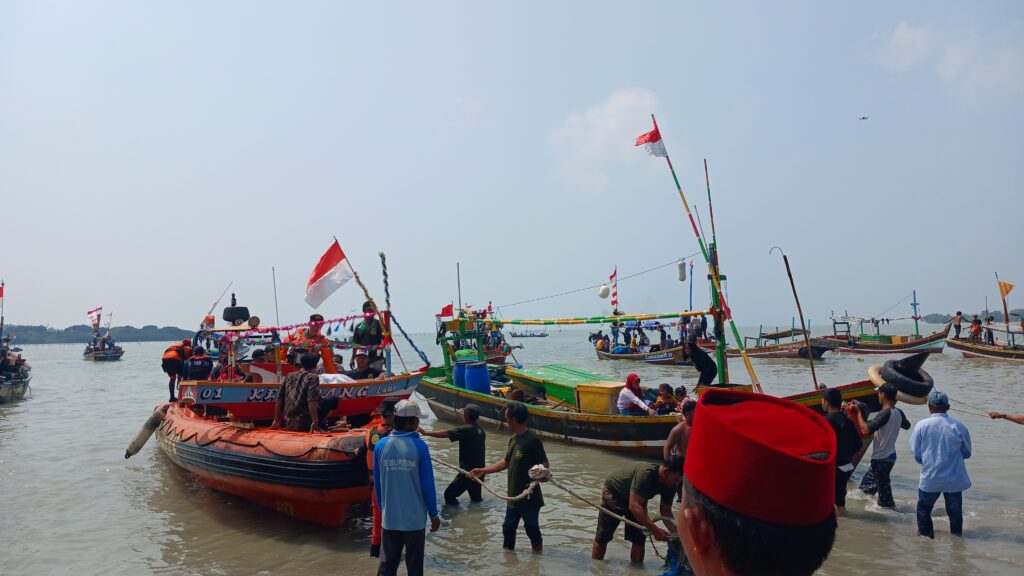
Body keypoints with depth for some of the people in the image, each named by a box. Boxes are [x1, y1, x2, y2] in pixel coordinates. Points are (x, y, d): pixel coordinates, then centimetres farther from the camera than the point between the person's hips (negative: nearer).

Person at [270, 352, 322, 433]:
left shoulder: (289, 376, 14)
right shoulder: (313, 377, -4)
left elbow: (279, 399, 15)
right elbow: (312, 401, -18)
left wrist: (276, 421, 21)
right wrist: (315, 422, -22)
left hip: (288, 424, 7)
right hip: (304, 425, -7)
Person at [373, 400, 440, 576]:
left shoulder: (381, 445, -3)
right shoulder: (419, 447, -12)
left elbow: (377, 484, 3)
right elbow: (427, 485, -9)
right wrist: (433, 514, 2)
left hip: (389, 517, 3)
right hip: (414, 517, -3)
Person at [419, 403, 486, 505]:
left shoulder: (466, 429, -17)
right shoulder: (480, 430, 8)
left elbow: (446, 433, -23)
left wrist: (426, 433, -20)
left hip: (468, 471, -9)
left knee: (449, 494, -2)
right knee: (476, 499, 20)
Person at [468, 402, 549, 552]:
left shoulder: (532, 440, -20)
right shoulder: (513, 439, 7)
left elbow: (545, 465, -18)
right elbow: (506, 462, 17)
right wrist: (483, 471, 17)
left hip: (529, 497, -8)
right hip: (514, 495, 8)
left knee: (532, 528, 7)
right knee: (508, 528, 18)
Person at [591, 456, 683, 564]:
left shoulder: (670, 486, -19)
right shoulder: (646, 473, -42)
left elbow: (666, 512, -13)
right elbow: (634, 506, -46)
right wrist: (655, 529, -49)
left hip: (636, 498, 6)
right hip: (613, 492, -5)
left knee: (639, 537, -7)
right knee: (603, 536, 3)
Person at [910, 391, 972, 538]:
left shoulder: (921, 426, -11)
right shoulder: (959, 427, -11)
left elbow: (915, 453, -4)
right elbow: (967, 453, 3)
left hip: (929, 478, -1)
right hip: (954, 479, 1)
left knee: (924, 509, 17)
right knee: (955, 511, 18)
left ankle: (925, 536, 23)